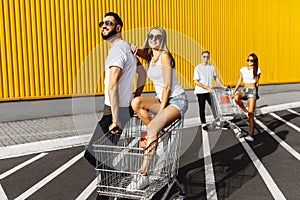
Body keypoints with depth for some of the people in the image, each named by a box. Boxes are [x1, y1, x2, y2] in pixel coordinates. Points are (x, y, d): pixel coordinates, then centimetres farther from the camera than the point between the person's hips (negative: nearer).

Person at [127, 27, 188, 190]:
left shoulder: (164, 56, -11)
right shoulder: (150, 56, 12)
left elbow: (167, 86, -15)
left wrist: (160, 111, -17)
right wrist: (135, 49, -18)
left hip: (177, 100, -8)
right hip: (161, 99, 8)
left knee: (152, 128, -27)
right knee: (136, 102, -18)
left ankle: (143, 175, -24)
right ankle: (157, 133, -3)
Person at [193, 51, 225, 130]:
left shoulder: (211, 67, 5)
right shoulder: (197, 68, -8)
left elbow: (216, 78, 16)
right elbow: (196, 81, -13)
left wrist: (223, 86, 8)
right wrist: (207, 88, -20)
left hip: (210, 91, 3)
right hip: (200, 92, -3)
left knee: (214, 107, -2)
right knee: (202, 108, 7)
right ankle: (203, 124, 19)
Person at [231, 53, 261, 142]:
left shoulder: (257, 70, 0)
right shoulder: (243, 69, 9)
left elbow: (257, 83, 8)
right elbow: (239, 82, 8)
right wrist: (233, 92, 0)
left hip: (252, 91, -4)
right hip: (244, 90, 4)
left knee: (251, 113, -10)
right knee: (236, 98, -34)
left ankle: (251, 136, -7)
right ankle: (246, 111, -5)